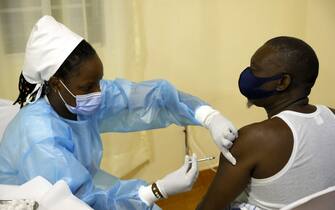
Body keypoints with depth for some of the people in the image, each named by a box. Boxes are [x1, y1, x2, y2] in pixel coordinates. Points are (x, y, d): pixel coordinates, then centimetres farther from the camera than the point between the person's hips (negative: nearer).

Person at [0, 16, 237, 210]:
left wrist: (210, 118, -29)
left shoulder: (85, 96, -13)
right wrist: (160, 190, -37)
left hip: (78, 190, 6)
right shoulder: (38, 136, -32)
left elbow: (149, 95, -16)